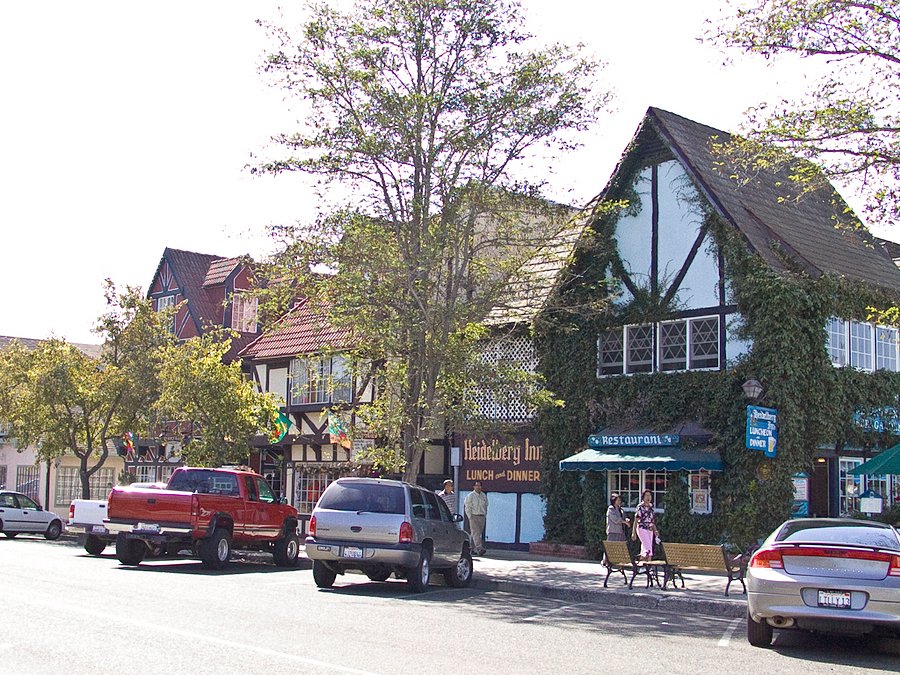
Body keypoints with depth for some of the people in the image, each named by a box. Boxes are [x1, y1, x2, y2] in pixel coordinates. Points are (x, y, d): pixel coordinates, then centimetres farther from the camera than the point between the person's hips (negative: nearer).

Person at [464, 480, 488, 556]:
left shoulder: (484, 496, 14)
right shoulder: (470, 496, -2)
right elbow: (467, 508, -3)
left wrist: (485, 515, 12)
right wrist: (470, 517, -10)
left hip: (482, 517, 6)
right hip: (474, 516, -6)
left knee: (479, 534, 6)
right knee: (476, 533, -13)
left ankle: (473, 549, 13)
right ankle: (479, 549, -24)